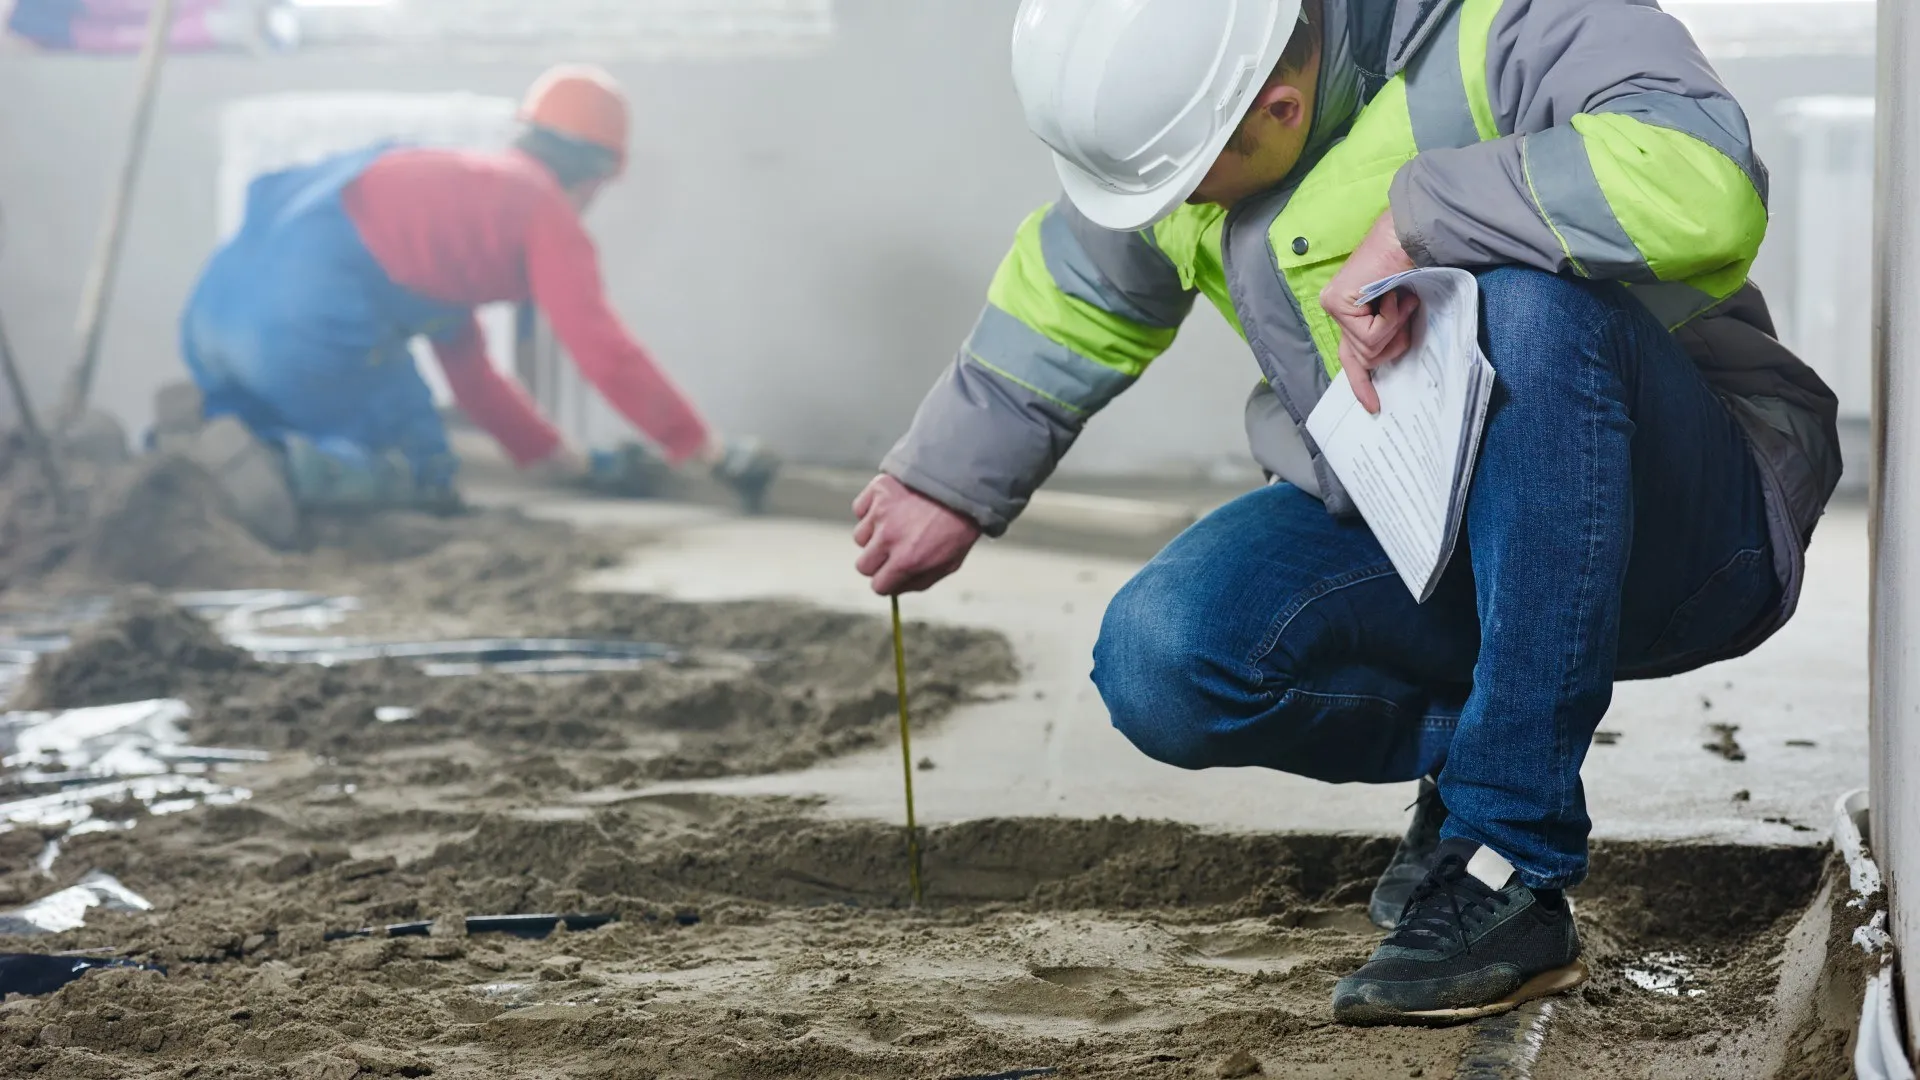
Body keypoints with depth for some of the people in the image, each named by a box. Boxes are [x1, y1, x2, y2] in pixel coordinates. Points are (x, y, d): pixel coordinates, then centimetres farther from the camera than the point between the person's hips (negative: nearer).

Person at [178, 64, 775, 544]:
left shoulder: (458, 181, 32)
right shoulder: (546, 210, 7)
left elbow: (467, 368, 37)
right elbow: (608, 356, 0)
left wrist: (567, 461, 37)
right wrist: (711, 449, 9)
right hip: (312, 321, -8)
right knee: (419, 474, 8)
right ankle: (286, 467, -20)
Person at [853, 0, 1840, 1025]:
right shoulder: (1171, 88, -4)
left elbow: (1705, 184, -42)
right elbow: (1074, 297, 15)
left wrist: (1414, 217, -34)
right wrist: (948, 485, 23)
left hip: (1682, 523, -5)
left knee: (1532, 303, -37)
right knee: (1159, 661, -22)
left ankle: (1512, 870, -28)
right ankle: (1464, 745, 9)